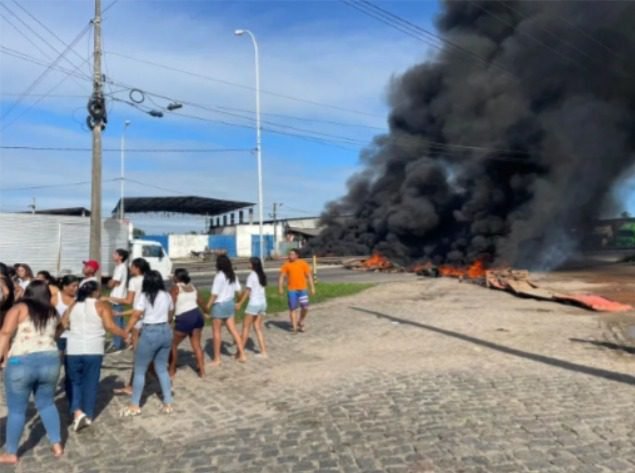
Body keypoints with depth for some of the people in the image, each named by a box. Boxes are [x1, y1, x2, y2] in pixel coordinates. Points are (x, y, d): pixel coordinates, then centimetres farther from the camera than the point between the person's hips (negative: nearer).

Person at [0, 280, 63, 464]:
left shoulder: (19, 308, 2)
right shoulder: (52, 313, 15)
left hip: (21, 363, -4)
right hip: (50, 361, 4)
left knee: (16, 409, 11)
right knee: (47, 404, 22)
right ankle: (57, 445, 25)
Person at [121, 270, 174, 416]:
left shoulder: (144, 296, -10)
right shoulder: (167, 296, 6)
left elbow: (134, 317, -14)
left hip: (150, 333, -6)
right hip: (166, 332, 6)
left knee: (139, 370, 9)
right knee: (162, 369, 16)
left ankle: (134, 406, 17)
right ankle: (168, 404, 17)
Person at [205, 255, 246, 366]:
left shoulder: (219, 276, -18)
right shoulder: (233, 275, 3)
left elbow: (215, 294, -19)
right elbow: (238, 290, 9)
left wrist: (208, 306, -11)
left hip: (220, 305, -7)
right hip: (230, 303, 7)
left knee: (216, 332, 6)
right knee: (233, 329, 13)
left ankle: (217, 359, 14)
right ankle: (241, 354, 14)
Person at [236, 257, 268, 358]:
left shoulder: (252, 275, -11)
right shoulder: (262, 275, 9)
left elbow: (247, 291, -13)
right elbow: (262, 289, 7)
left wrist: (240, 303, -8)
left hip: (254, 304, -7)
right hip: (262, 303, 7)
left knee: (246, 327, 4)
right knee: (258, 327, 11)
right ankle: (263, 351, 8)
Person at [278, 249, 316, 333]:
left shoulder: (303, 264, 1)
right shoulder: (286, 265, 2)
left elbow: (309, 276, 3)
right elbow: (282, 277, 1)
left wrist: (312, 288, -1)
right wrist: (280, 288, -11)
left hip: (302, 289, 0)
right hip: (292, 290, 0)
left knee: (305, 307, -1)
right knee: (293, 308, 2)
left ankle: (300, 322, 24)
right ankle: (294, 327, 10)